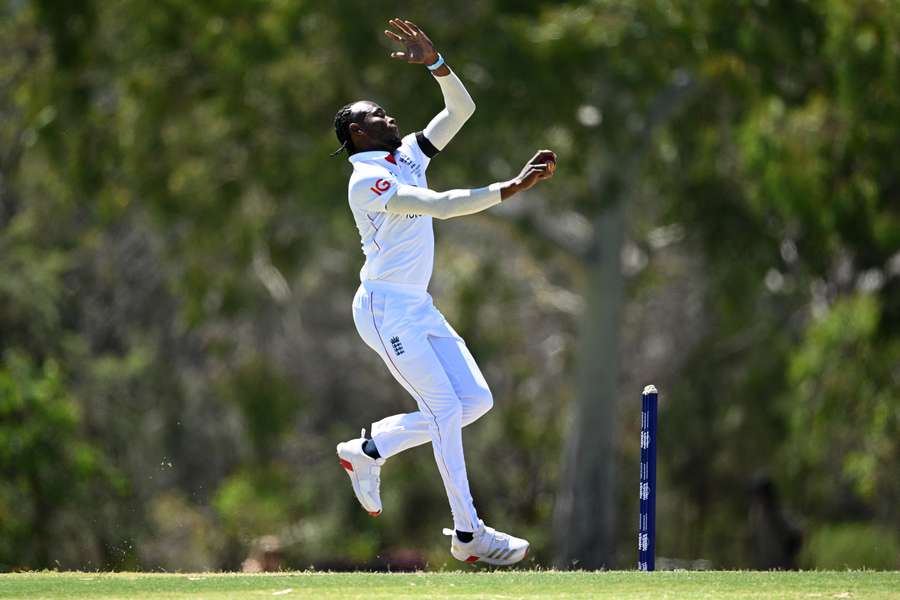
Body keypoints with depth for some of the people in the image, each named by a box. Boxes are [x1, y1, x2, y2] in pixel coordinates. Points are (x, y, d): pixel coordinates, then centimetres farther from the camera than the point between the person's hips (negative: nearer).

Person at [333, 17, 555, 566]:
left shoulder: (408, 157, 13)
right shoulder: (368, 180, -13)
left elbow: (462, 109, 12)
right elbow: (440, 205, -26)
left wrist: (435, 62, -3)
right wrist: (510, 189, -31)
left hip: (419, 309, 9)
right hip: (385, 309, -9)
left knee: (476, 400, 2)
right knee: (446, 406, -13)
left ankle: (370, 450, 16)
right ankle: (468, 533, -10)